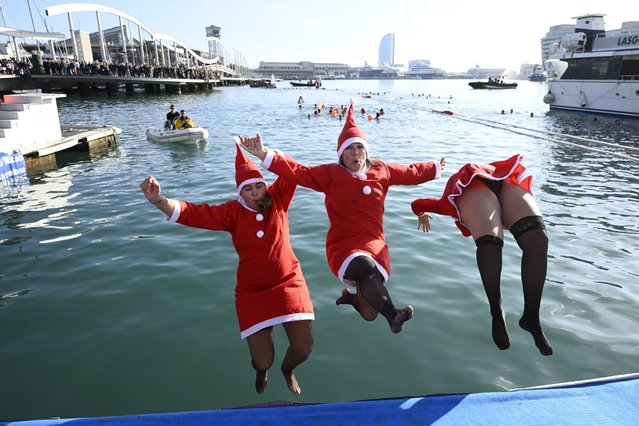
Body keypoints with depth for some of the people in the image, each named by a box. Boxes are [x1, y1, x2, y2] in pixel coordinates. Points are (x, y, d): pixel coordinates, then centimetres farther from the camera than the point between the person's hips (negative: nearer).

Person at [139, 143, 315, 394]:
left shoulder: (278, 198, -4)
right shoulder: (233, 212, -7)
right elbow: (193, 214, -17)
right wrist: (158, 199, -33)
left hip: (288, 282, 1)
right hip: (252, 290, -1)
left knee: (304, 348, -3)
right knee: (262, 360, -3)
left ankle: (287, 369, 38)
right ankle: (262, 371, 41)